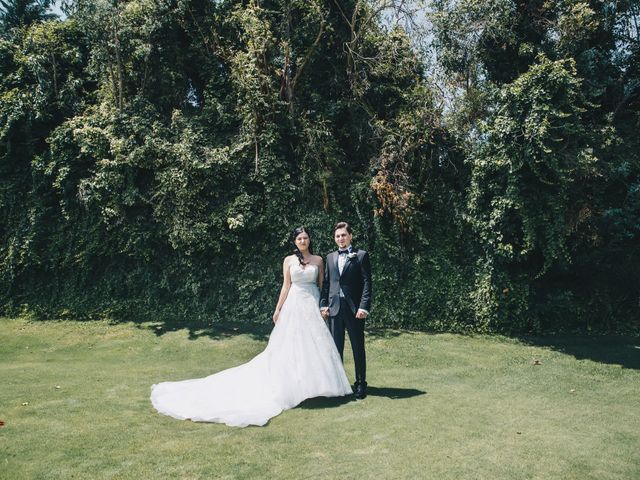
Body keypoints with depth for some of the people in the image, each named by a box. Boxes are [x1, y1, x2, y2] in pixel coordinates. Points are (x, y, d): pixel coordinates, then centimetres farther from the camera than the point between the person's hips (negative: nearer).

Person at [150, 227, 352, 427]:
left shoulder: (318, 260, 7)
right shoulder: (289, 260, 5)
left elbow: (322, 285, 7)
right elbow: (286, 286, 5)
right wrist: (278, 309, 2)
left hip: (313, 306, 1)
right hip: (294, 305, -1)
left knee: (314, 344, -1)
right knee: (291, 345, -1)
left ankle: (315, 384, 11)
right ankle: (293, 386, 7)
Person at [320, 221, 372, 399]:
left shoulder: (361, 255, 0)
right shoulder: (330, 257, 15)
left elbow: (367, 283, -5)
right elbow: (326, 283, 14)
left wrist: (364, 306, -14)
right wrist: (323, 304, 3)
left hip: (354, 309, -4)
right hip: (334, 308, 4)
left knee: (358, 348, 5)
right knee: (335, 348, 9)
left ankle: (360, 384, 15)